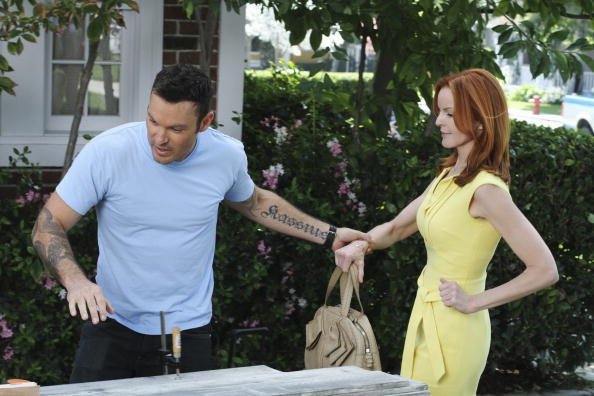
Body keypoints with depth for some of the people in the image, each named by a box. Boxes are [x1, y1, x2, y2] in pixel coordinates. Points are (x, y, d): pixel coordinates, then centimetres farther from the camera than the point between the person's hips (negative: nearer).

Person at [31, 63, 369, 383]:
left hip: (188, 333, 1)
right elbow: (49, 225, -12)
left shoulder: (227, 156, -7)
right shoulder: (107, 151, -16)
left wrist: (329, 236, 15)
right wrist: (75, 281, -31)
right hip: (112, 325, -1)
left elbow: (255, 203, 16)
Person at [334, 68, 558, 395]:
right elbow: (397, 228, 18)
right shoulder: (448, 175, 7)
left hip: (453, 328, -8)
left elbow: (545, 270, -22)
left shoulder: (486, 189, -19)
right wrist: (362, 244, -4)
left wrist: (475, 302, -16)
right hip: (427, 319, 9)